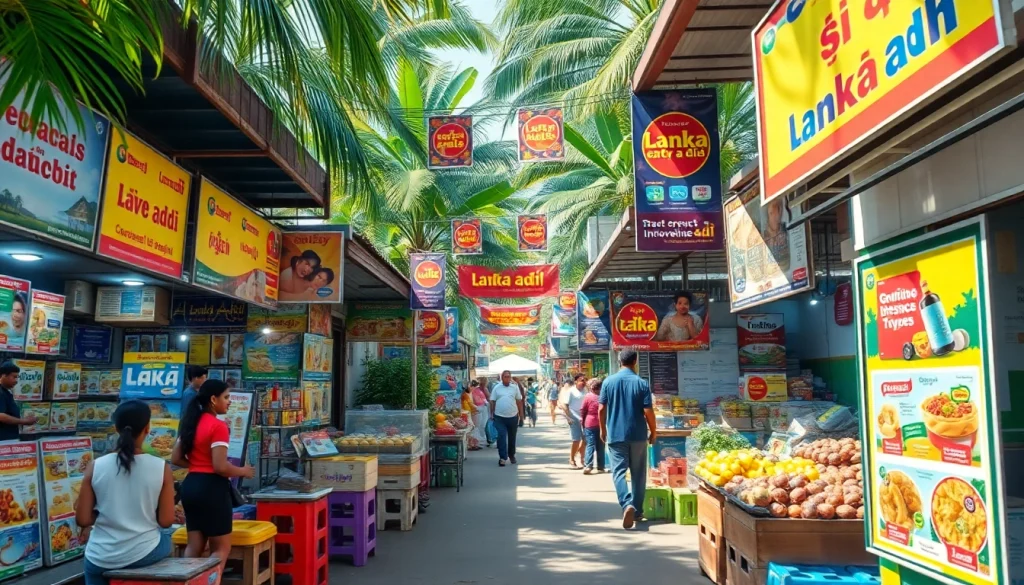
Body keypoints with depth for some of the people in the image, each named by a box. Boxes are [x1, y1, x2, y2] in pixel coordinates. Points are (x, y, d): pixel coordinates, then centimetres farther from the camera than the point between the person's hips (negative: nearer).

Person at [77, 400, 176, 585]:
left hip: (101, 558, 1)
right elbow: (166, 521, -8)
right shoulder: (161, 467, -12)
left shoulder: (95, 467, -9)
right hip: (144, 553, -1)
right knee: (166, 540, 33)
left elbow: (82, 520, -6)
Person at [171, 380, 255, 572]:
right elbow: (220, 467, -21)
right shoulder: (218, 426, -16)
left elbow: (176, 459, 14)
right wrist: (243, 471, -6)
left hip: (190, 485, 9)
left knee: (194, 545, 15)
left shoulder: (191, 423, 10)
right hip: (211, 487, -8)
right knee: (221, 548, 3)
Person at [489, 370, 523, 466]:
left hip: (513, 416, 2)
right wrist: (491, 414, -1)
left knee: (512, 438, 13)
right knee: (501, 437, -7)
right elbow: (492, 401, 3)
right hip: (499, 417, -2)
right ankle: (502, 457, -4)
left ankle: (511, 455, 31)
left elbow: (519, 401, 7)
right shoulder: (497, 388, 0)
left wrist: (521, 413, 6)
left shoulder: (515, 387, 3)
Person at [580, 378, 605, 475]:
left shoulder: (588, 396, -9)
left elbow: (582, 410, -4)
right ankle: (600, 467, 15)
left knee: (590, 445, -1)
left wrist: (583, 419, 12)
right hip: (601, 424, 3)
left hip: (590, 424, -3)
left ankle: (588, 465, -13)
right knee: (600, 446, 11)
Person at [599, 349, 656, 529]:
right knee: (638, 473, 13)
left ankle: (627, 505, -22)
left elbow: (601, 408, 0)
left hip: (615, 434, 0)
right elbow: (648, 411, -8)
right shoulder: (642, 383, -5)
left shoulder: (608, 381, -1)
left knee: (619, 472, 0)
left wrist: (603, 429, 14)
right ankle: (637, 510, 20)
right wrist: (653, 431, 6)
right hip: (638, 435, 0)